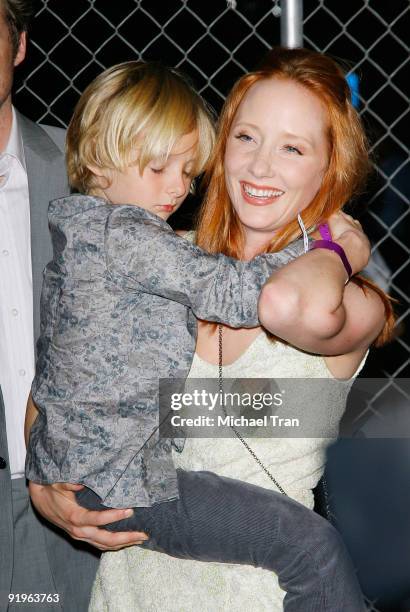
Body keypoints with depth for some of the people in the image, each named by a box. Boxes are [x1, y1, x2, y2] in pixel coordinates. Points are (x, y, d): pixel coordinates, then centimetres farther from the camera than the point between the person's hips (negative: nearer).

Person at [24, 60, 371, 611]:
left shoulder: (81, 229, 12)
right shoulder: (119, 234, -19)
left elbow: (211, 271, 15)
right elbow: (235, 293, -21)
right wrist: (341, 254, -9)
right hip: (113, 483, -11)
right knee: (314, 545, -10)